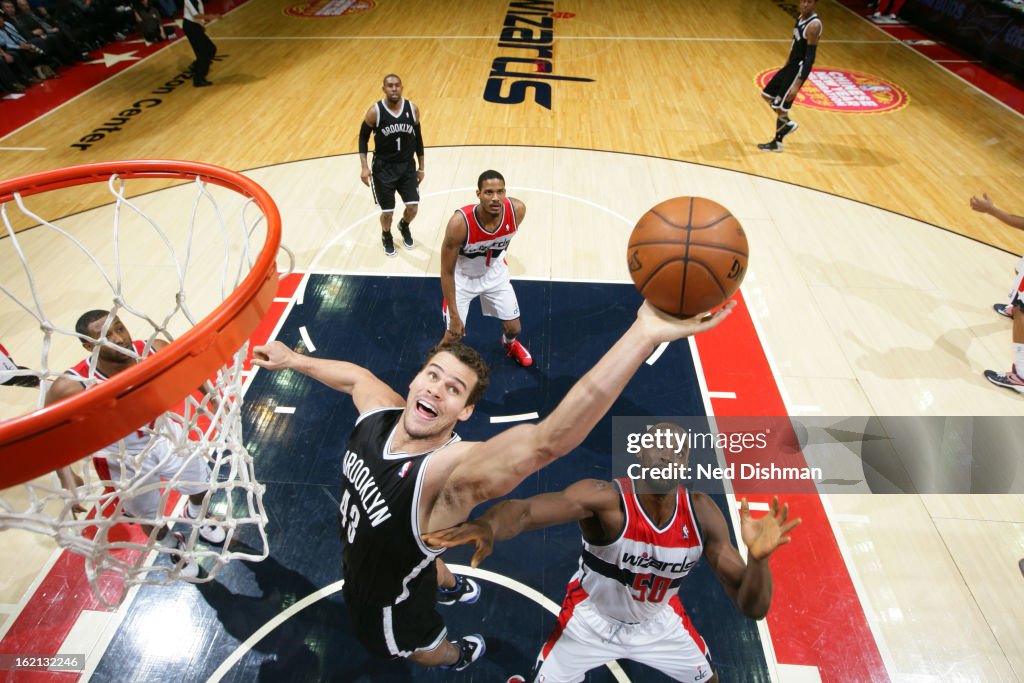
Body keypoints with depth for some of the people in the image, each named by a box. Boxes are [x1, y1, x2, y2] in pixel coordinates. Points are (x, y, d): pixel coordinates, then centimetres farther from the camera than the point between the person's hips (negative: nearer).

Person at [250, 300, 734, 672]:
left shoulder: (452, 471, -46)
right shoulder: (380, 408, -25)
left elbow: (545, 441, -65)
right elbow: (356, 375, -1)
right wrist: (292, 359, 13)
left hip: (388, 603, -6)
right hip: (361, 559, 6)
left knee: (421, 649, 28)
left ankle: (461, 657, 62)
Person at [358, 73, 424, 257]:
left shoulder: (412, 109, -4)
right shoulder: (375, 112, -13)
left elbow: (418, 139, 6)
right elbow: (363, 138, -4)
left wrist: (421, 168, 7)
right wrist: (365, 167, -13)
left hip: (407, 166, 2)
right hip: (383, 168, -2)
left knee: (413, 208, -2)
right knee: (387, 212, 1)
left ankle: (404, 226, 36)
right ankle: (386, 236, 35)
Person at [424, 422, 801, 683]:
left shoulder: (701, 514, -23)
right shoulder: (605, 498, -35)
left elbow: (752, 608, -21)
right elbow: (524, 510, -50)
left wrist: (757, 558, -42)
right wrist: (487, 526, -73)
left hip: (660, 621, 3)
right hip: (591, 618, -3)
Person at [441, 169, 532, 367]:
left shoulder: (517, 210, -27)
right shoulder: (460, 223, -38)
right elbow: (447, 272, -26)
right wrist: (454, 315, -23)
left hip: (495, 272, 4)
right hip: (463, 276, -3)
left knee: (514, 328, 13)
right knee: (453, 336, -4)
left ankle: (510, 343, 54)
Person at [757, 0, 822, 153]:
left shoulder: (813, 25, -22)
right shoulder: (800, 17, 6)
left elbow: (810, 57, -26)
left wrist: (797, 84, -31)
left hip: (799, 68, -9)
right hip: (791, 64, 9)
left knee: (780, 106, -3)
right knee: (767, 95, 18)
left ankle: (777, 143, 13)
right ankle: (787, 123, 30)